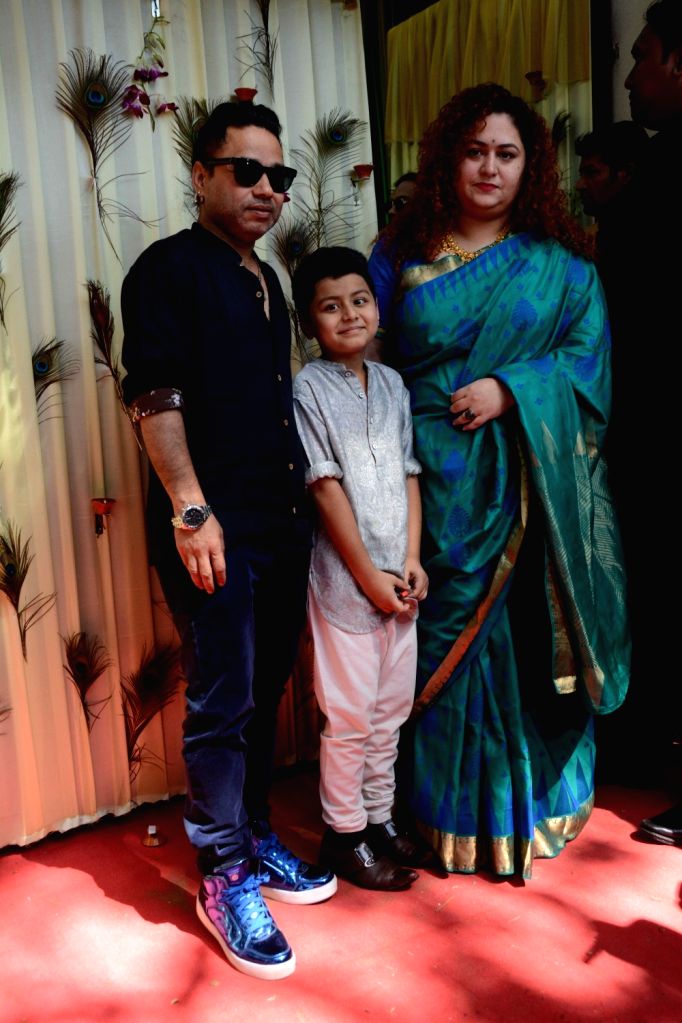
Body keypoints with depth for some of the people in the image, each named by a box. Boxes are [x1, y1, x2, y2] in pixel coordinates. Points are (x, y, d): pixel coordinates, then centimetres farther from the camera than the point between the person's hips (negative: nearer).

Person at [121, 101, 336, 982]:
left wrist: (300, 499, 17)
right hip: (212, 525, -7)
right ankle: (225, 876, 15)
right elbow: (155, 397, -13)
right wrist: (191, 510, -19)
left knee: (264, 692, 15)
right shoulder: (168, 269, -4)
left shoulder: (266, 282, 19)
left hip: (282, 520, 8)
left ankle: (255, 837, 32)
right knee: (222, 702, 0)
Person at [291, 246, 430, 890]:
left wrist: (412, 560, -1)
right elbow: (326, 486, -13)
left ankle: (379, 818, 33)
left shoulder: (392, 384, 10)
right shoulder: (309, 387, -8)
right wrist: (368, 574, -12)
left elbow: (409, 473, 8)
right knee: (350, 715, 4)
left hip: (397, 576, 6)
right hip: (344, 577, -6)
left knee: (392, 708, 15)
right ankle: (344, 836, 22)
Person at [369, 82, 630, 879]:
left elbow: (588, 355, 1)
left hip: (527, 488, 0)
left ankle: (528, 804, 27)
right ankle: (454, 810, 24)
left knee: (525, 635, 5)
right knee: (443, 640, 6)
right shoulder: (402, 256, 8)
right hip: (435, 486, 0)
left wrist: (510, 389, -14)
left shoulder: (558, 263, 7)